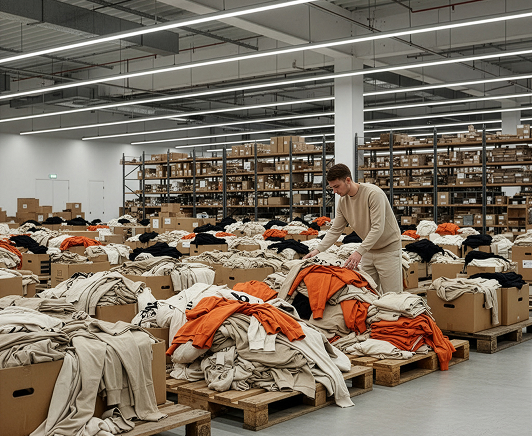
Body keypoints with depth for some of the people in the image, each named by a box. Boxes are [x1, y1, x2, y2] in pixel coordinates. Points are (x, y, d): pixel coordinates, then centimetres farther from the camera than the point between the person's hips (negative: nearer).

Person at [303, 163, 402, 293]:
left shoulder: (373, 194, -22)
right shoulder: (342, 201, 0)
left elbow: (378, 228, -28)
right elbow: (335, 231, 4)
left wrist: (359, 252, -35)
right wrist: (318, 250, -10)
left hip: (388, 248, -7)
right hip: (368, 250, 7)